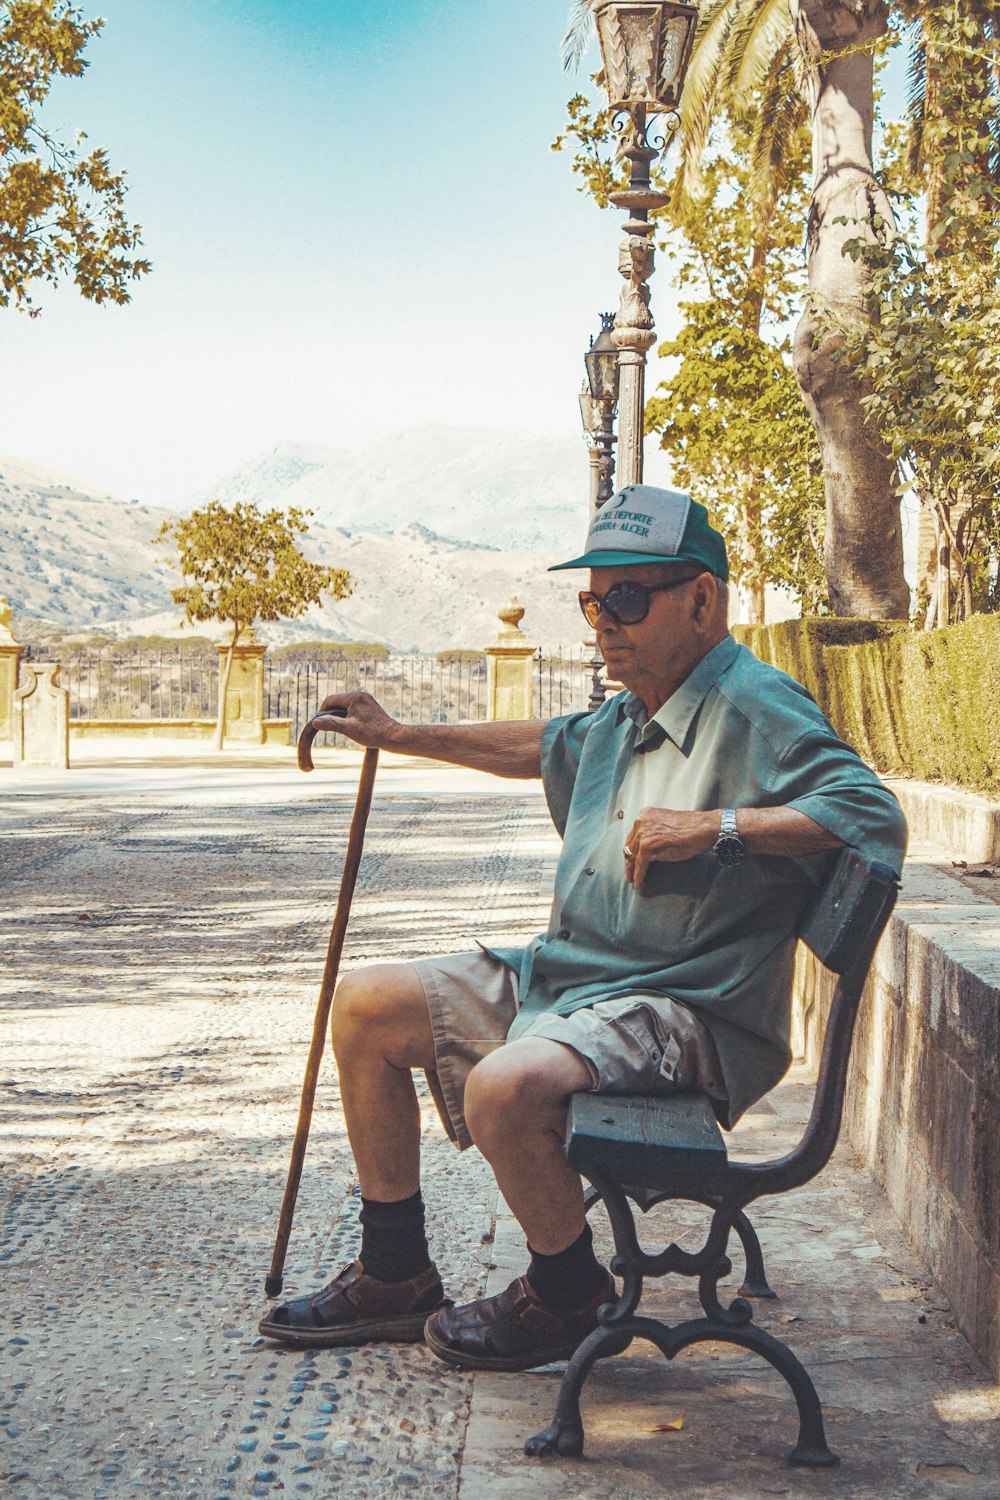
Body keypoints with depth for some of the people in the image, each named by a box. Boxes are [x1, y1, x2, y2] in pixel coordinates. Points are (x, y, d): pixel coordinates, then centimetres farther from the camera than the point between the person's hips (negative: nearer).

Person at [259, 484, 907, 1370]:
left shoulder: (756, 709, -14)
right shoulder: (625, 716, 15)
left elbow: (875, 816, -25)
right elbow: (544, 746, 36)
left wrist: (716, 826, -30)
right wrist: (401, 737, 35)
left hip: (685, 1012, -10)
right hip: (565, 977, 10)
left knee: (508, 1087, -36)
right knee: (368, 1007, 7)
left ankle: (567, 1297, -4)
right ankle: (395, 1279, 15)